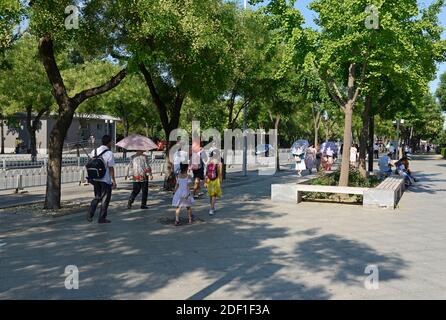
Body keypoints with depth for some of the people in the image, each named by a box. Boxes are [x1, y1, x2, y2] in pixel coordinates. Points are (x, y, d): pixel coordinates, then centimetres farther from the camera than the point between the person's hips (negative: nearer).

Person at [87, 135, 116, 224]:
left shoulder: (94, 151, 7)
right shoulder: (109, 153, -13)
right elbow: (111, 168, -14)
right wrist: (114, 180, -9)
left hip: (95, 179, 6)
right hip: (106, 180, -6)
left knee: (97, 197, 20)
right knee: (105, 199, 6)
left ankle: (90, 214, 7)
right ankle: (102, 218, 10)